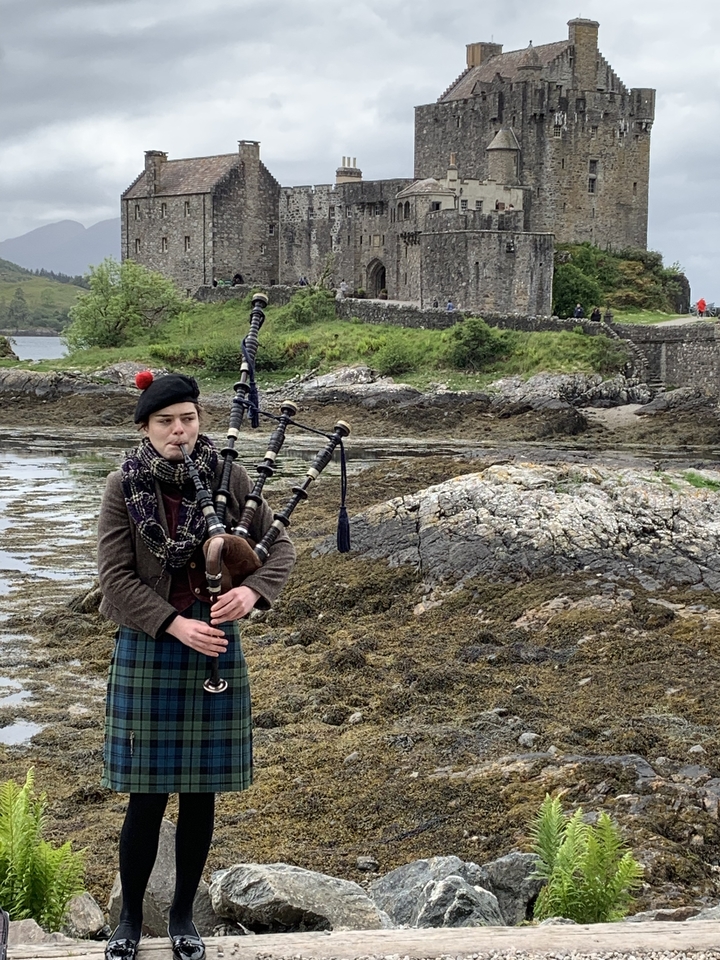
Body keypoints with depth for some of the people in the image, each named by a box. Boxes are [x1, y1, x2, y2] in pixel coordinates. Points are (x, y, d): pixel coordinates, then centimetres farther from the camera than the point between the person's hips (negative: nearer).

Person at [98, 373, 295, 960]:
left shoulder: (228, 478, -1)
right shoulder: (124, 487, -5)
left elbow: (281, 546, 2)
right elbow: (117, 577, -8)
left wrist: (252, 591, -18)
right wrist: (176, 625, -19)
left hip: (216, 649, 2)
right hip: (148, 649, -2)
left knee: (202, 791, 9)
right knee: (147, 794, 2)